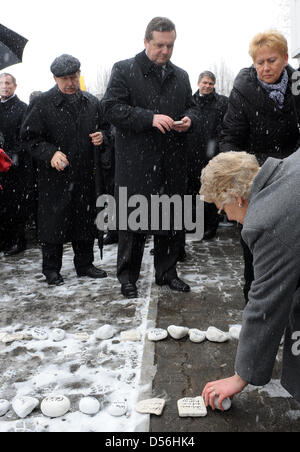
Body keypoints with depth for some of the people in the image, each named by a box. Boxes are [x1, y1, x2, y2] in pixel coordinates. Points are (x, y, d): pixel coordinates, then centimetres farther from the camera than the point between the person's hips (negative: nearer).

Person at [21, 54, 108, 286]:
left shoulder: (92, 102, 10)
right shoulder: (41, 104, -3)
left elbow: (103, 128, 21)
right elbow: (30, 137, -3)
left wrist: (101, 137, -2)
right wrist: (50, 153, -18)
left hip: (85, 174, 4)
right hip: (54, 176, -3)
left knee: (86, 221, 11)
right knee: (53, 221, 2)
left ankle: (85, 264, 27)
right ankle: (52, 269, 17)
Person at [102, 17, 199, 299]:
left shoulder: (181, 76, 17)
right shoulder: (124, 70, 1)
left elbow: (189, 107, 26)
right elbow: (112, 108, -9)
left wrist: (187, 119, 1)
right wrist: (151, 118, -19)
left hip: (172, 164, 5)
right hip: (136, 162, -5)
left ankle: (167, 272, 28)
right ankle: (127, 278, 16)